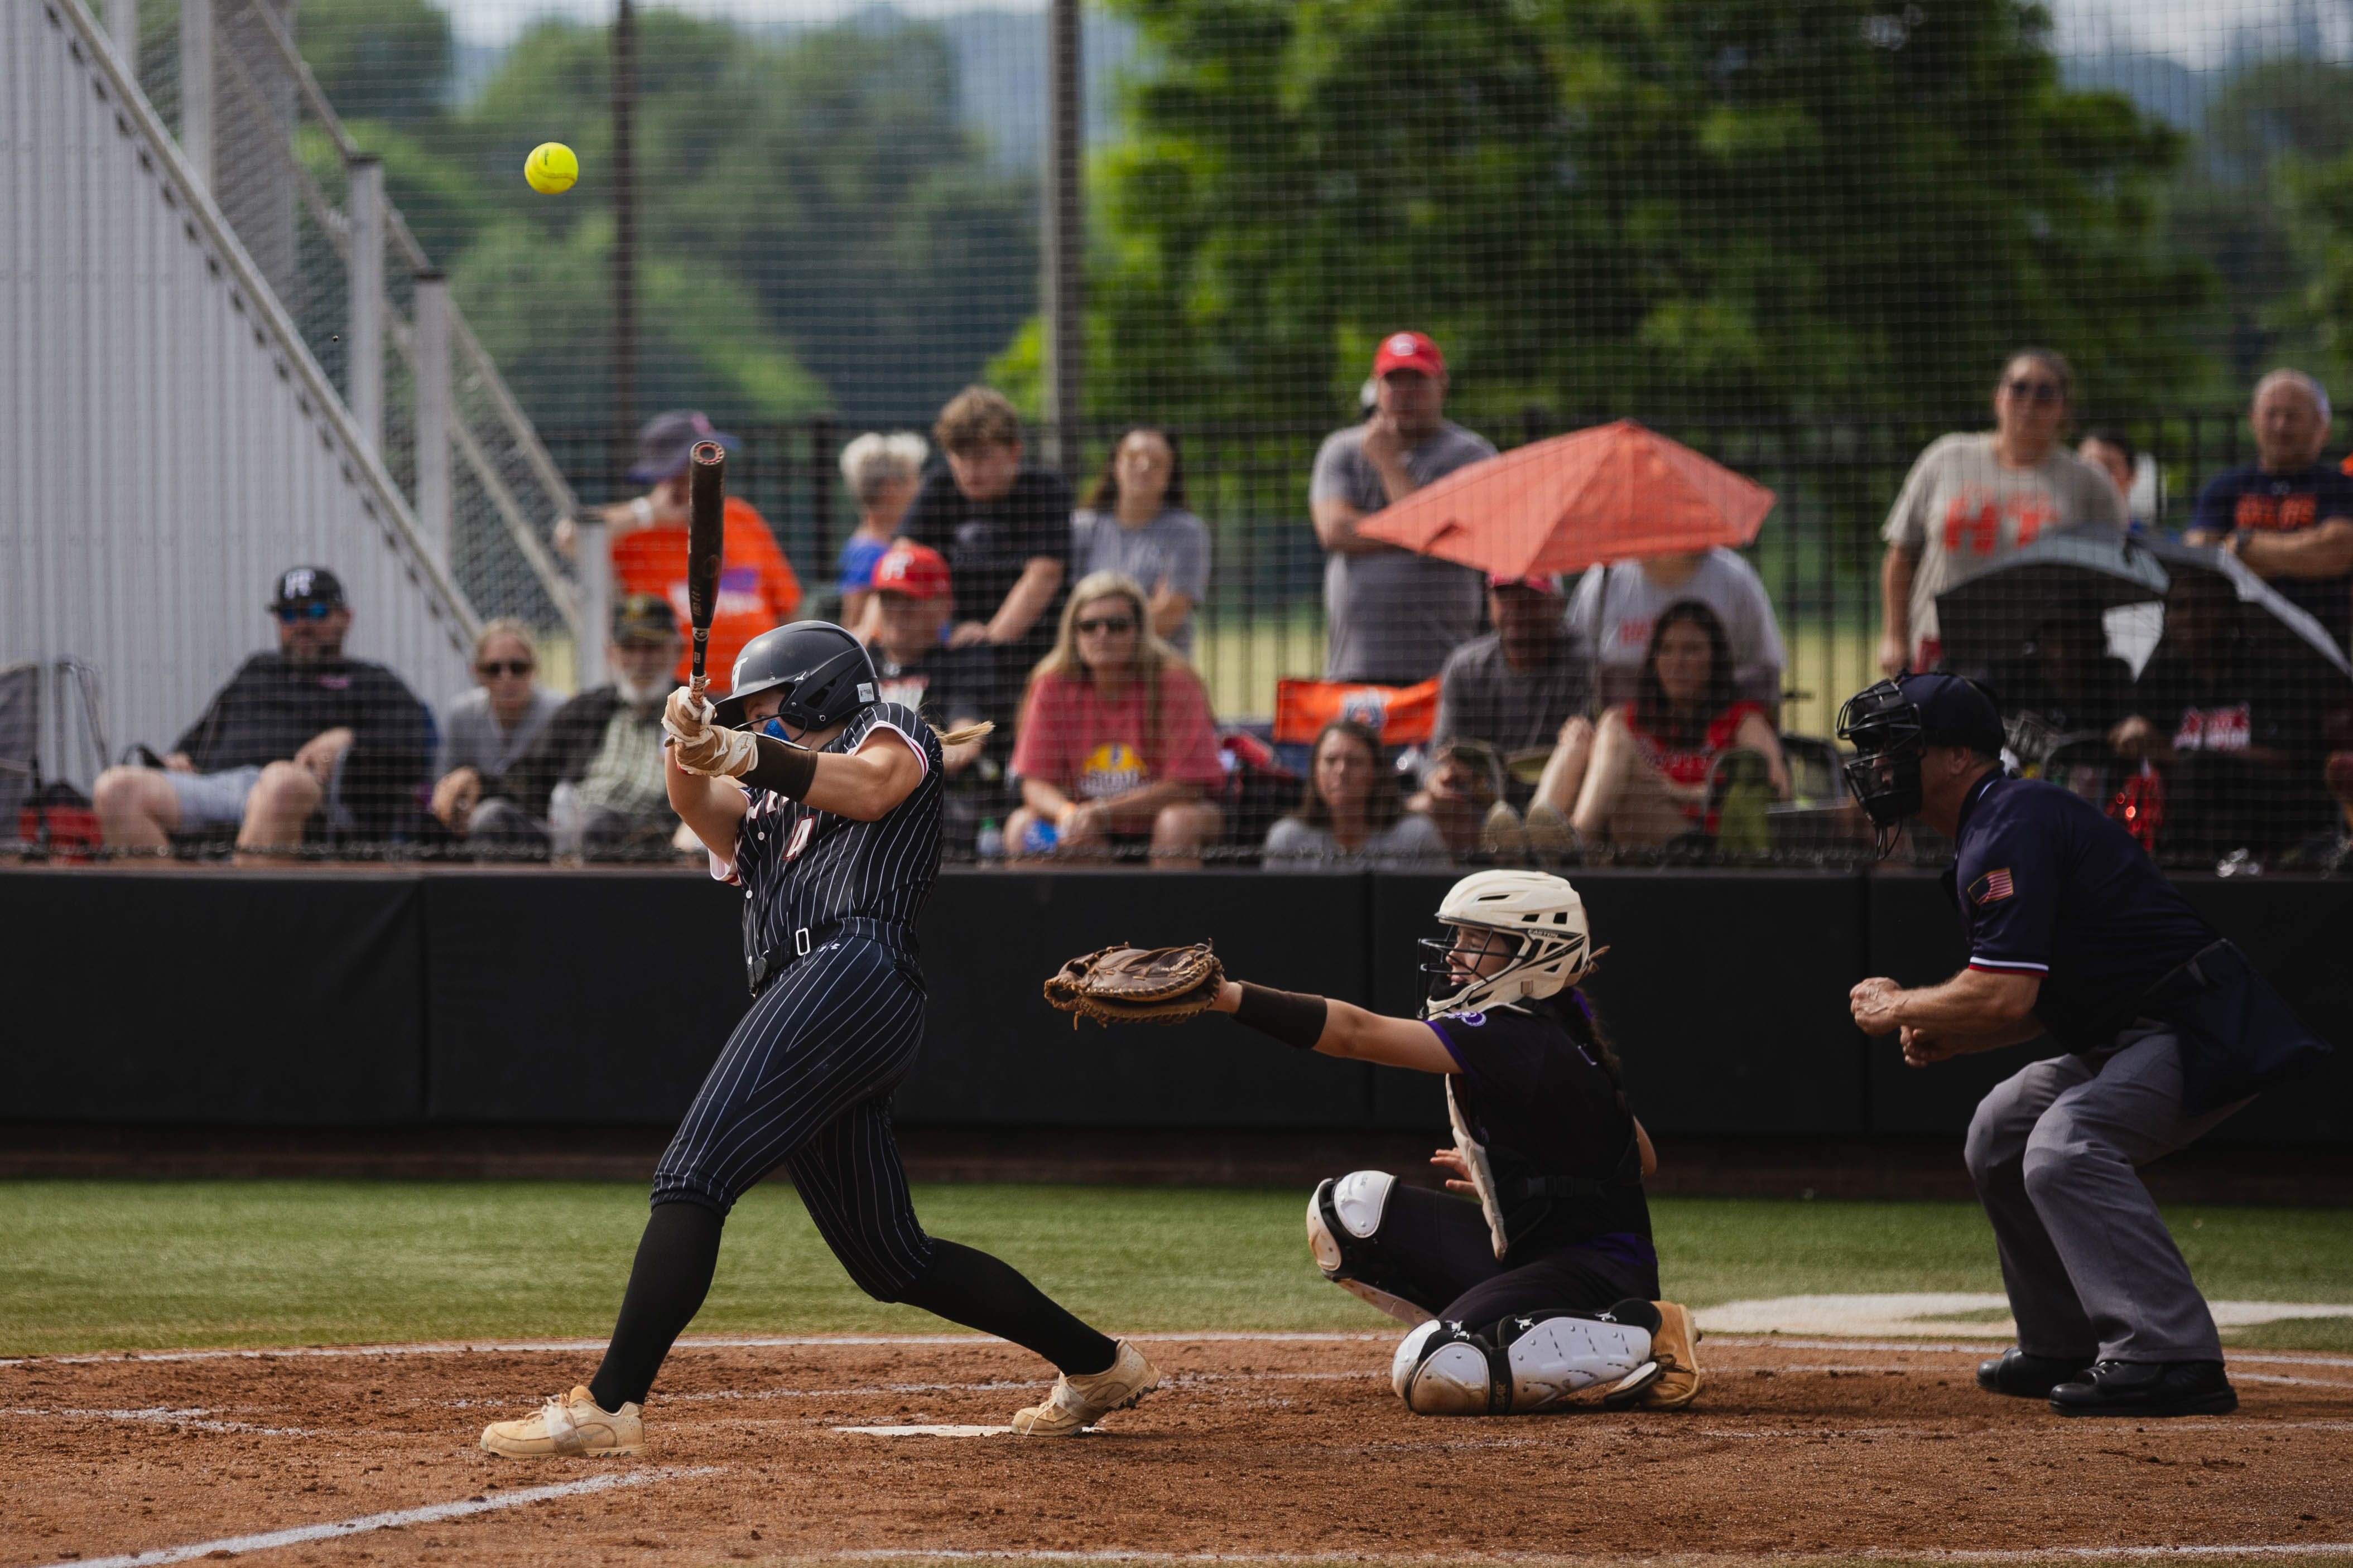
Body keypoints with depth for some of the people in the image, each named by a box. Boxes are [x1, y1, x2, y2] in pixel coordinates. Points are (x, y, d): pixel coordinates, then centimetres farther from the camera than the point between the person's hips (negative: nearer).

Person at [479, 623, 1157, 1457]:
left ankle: (610, 1404, -29)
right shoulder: (766, 807, 35)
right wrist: (690, 743, -9)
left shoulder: (892, 729, 15)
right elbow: (704, 807, 13)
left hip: (854, 970, -9)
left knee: (694, 1176, -19)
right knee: (889, 1258, 11)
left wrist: (744, 752, -18)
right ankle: (1098, 1364, 21)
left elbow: (869, 789, -8)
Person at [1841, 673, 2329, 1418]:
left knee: (2066, 1146, -31)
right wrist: (1944, 1036, 6)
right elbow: (2042, 1003, 22)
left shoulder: (2009, 831, -16)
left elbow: (2006, 995, -25)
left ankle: (2172, 1360, -36)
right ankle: (2066, 1348, 27)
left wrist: (1897, 1007, -8)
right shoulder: (1999, 824, 18)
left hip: (2203, 1033, -12)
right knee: (2003, 1131, 23)